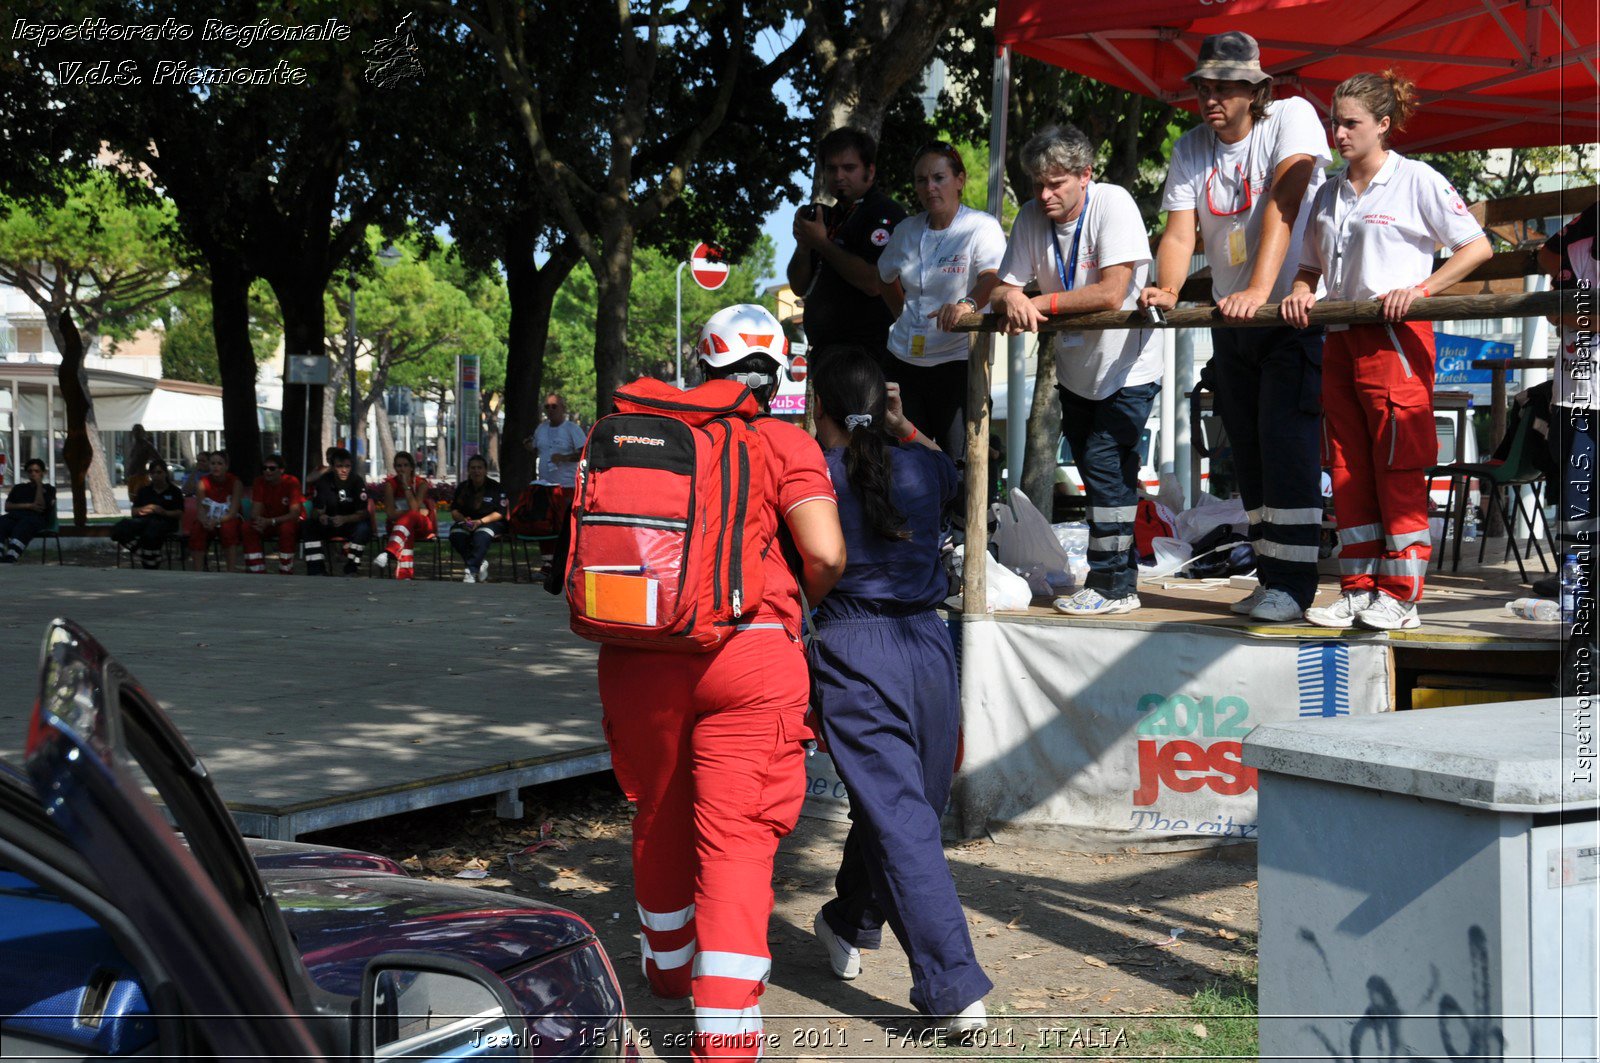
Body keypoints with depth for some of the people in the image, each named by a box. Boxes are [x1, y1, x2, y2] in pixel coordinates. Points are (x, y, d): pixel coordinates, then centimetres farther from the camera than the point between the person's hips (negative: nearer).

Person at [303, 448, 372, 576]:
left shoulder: (357, 482, -14)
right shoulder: (323, 482, -8)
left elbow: (362, 513, -18)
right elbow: (317, 511, -7)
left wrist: (344, 519, -39)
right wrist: (320, 517, -34)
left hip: (351, 523, -2)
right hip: (329, 524, 2)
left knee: (363, 527, -35)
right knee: (310, 526, -26)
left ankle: (350, 570, -21)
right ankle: (316, 571, -24)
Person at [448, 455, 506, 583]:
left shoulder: (496, 488, 0)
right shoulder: (462, 488, 10)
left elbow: (500, 513, -7)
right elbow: (454, 511, 8)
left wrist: (480, 521, -21)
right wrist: (464, 520, -16)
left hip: (490, 523, -4)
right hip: (467, 523, 4)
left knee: (481, 535, -38)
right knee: (456, 534, -30)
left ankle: (471, 572, -35)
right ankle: (481, 565, -17)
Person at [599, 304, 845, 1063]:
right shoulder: (785, 444, -1)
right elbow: (826, 554, -11)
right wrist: (799, 602, 8)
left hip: (642, 654, 4)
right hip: (749, 655, -3)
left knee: (660, 819, 22)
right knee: (736, 836, -1)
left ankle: (669, 965, 43)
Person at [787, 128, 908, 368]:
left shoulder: (886, 214, -8)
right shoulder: (827, 215, 19)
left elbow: (874, 283, -21)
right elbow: (799, 287, 18)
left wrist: (822, 244, -13)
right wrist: (803, 245, -2)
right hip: (823, 349, 8)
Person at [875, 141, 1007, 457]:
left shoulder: (981, 227, -6)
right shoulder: (906, 230, 11)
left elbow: (993, 278, -25)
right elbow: (887, 278, 29)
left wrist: (967, 304, -44)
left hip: (958, 358, -5)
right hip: (904, 360, 5)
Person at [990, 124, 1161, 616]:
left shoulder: (1113, 204, -20)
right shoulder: (1032, 216, -4)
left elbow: (1111, 293, -28)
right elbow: (1003, 288, -4)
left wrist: (1038, 303, -24)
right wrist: (1012, 299, -28)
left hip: (1127, 369, -6)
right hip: (1075, 368, 6)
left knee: (1102, 461, -14)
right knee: (1105, 473, 12)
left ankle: (1112, 584, -5)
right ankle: (1121, 579, 23)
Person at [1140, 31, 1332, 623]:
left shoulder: (1292, 117, -10)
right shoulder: (1191, 148, 4)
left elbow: (1283, 204, -23)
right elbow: (1179, 233, -7)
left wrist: (1259, 290, -35)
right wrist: (1167, 290, -28)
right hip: (1231, 323, 6)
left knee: (1288, 445, -13)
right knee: (1249, 453, 7)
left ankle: (1292, 584, -9)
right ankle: (1270, 579, 15)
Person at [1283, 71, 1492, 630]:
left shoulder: (1416, 180, -3)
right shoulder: (1329, 192, 15)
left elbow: (1476, 247, -4)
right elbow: (1311, 264, 22)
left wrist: (1418, 290, -16)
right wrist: (1301, 291, 0)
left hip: (1396, 338, -7)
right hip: (1340, 339, 7)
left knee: (1399, 468, -5)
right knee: (1348, 468, 6)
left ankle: (1400, 596, -1)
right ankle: (1359, 590, 12)